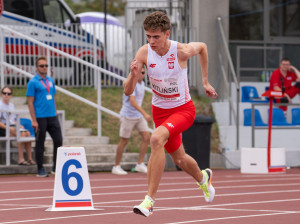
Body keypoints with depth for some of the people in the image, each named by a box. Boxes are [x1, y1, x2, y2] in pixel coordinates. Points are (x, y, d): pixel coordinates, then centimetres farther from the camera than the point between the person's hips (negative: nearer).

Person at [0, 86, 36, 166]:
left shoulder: (11, 105, 19)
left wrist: (19, 125, 5)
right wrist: (8, 128, -24)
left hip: (12, 126, 7)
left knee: (27, 133, -20)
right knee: (22, 134, -30)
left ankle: (29, 158, -21)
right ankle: (21, 159, -32)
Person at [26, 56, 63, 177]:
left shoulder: (51, 81, 12)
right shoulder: (33, 82, -6)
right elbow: (30, 102, -8)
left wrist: (55, 114, 14)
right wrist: (34, 120, -13)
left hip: (52, 117, 6)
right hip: (40, 117, -5)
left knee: (58, 140, 1)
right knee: (40, 144, 2)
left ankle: (56, 167, 12)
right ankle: (40, 169, 10)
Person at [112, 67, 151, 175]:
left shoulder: (142, 84, 9)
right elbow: (132, 101, -29)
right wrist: (144, 113, -36)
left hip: (139, 116, 8)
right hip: (128, 116, -8)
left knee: (147, 137, -4)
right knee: (124, 141, 0)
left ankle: (140, 164, -1)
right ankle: (116, 167, 11)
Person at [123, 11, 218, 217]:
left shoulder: (181, 51, -22)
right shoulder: (144, 53, -16)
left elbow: (202, 47, 4)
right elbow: (128, 91, -14)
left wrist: (205, 81, 8)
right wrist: (133, 75, -36)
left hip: (184, 109, -4)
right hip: (160, 110, 4)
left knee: (156, 139, -32)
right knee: (179, 159, 19)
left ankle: (150, 200, -30)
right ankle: (203, 177, 55)